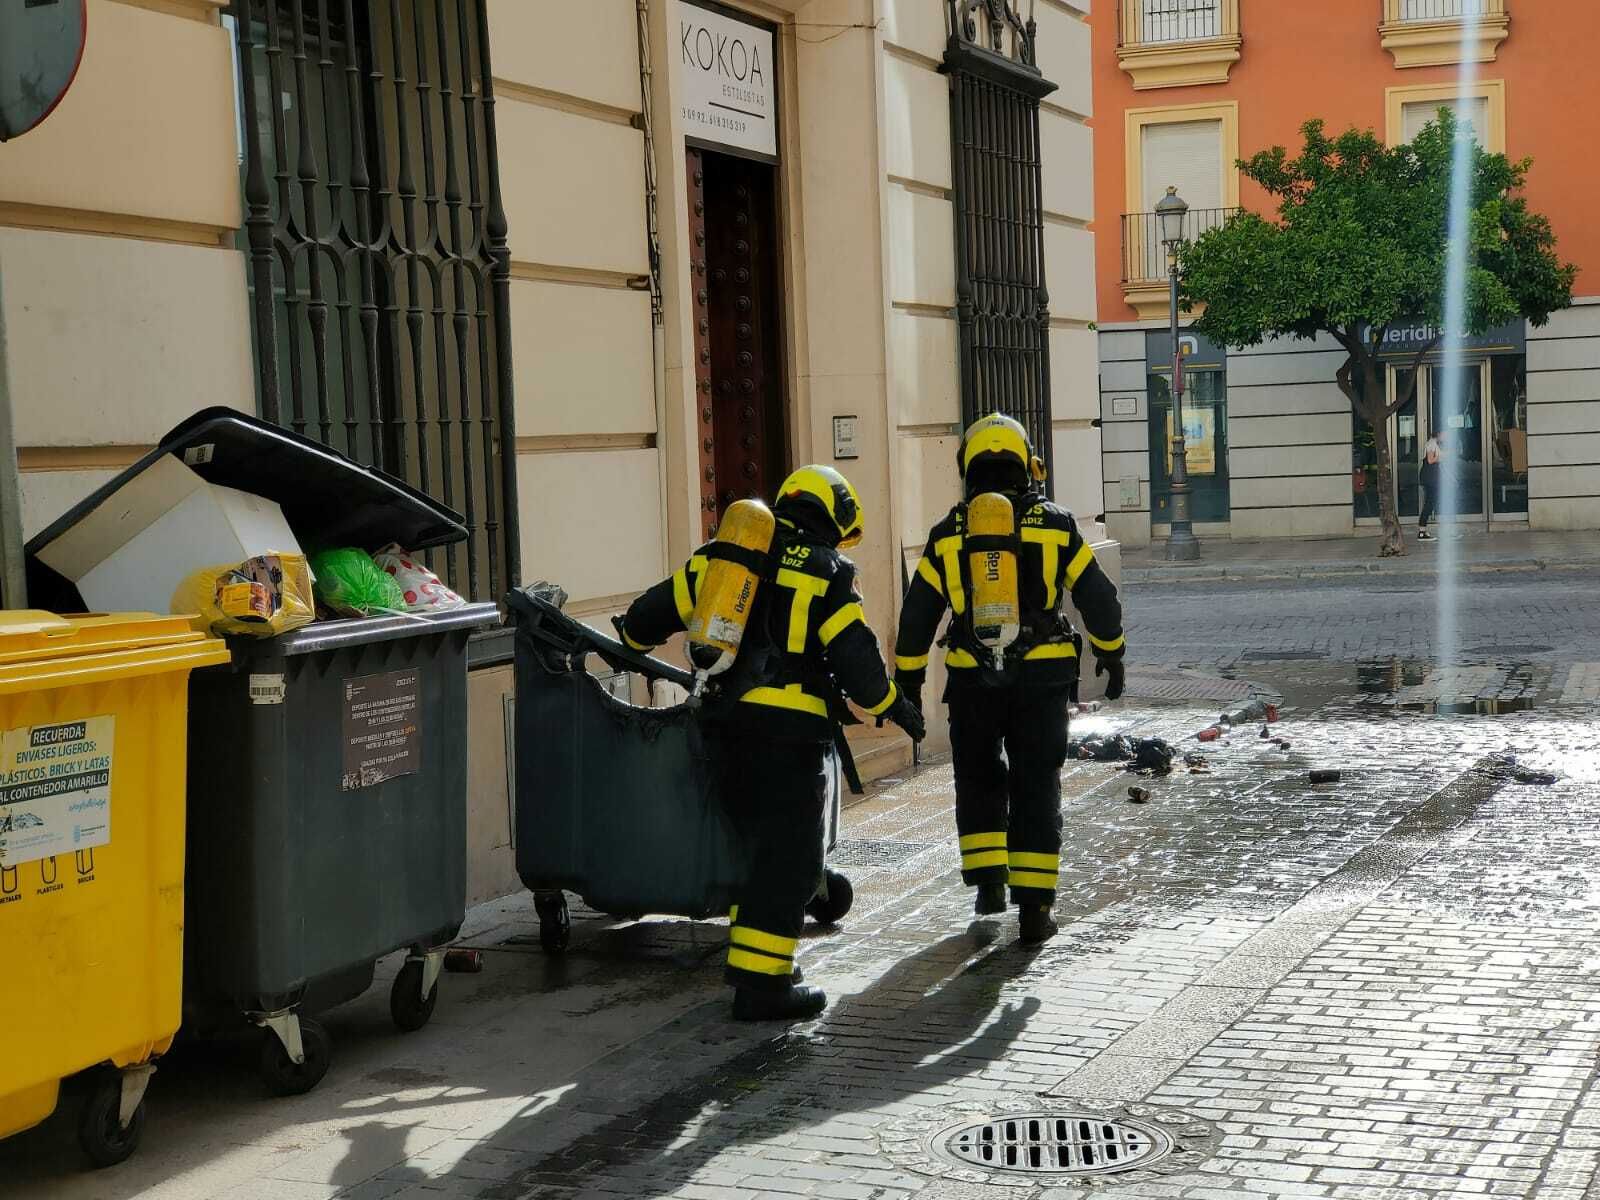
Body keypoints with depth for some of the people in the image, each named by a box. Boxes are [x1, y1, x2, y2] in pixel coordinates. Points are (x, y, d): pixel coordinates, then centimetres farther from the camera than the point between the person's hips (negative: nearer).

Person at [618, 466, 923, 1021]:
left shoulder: (721, 556, 14)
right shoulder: (827, 574, -1)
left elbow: (656, 609, 16)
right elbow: (855, 657, -5)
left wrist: (629, 640, 36)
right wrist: (893, 707, 10)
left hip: (725, 721, 6)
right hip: (788, 729, -6)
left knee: (754, 841, 21)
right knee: (789, 856, -2)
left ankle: (749, 954, 27)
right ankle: (761, 982, -4)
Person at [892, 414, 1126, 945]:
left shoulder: (948, 534, 2)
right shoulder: (1056, 524, 1)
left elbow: (917, 617, 5)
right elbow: (1098, 598, 5)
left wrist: (907, 681, 14)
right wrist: (1111, 656, 20)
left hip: (972, 681, 0)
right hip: (1042, 677, 0)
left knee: (979, 780, 20)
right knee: (1036, 790, 6)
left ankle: (988, 880, 14)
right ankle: (1034, 906, 4)